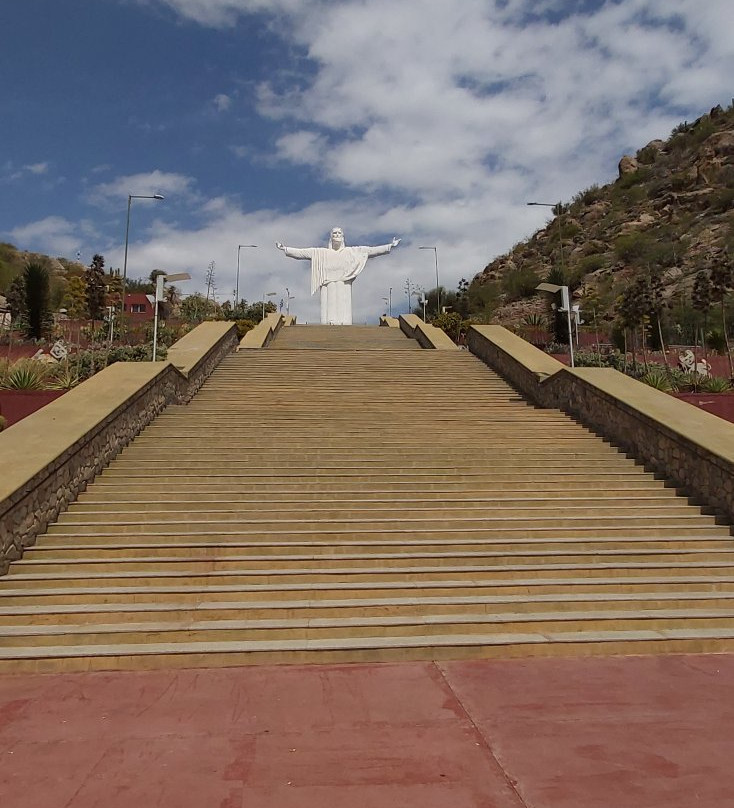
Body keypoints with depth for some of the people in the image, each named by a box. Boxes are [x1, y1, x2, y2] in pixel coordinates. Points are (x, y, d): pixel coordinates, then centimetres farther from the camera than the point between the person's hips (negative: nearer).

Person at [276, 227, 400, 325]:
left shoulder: (352, 252, 13)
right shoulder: (321, 253, 14)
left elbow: (370, 250, 8)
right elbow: (303, 252, 12)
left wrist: (390, 246, 2)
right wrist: (285, 249, 7)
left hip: (343, 289, 0)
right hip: (328, 289, 0)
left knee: (344, 313, -8)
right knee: (329, 314, -7)